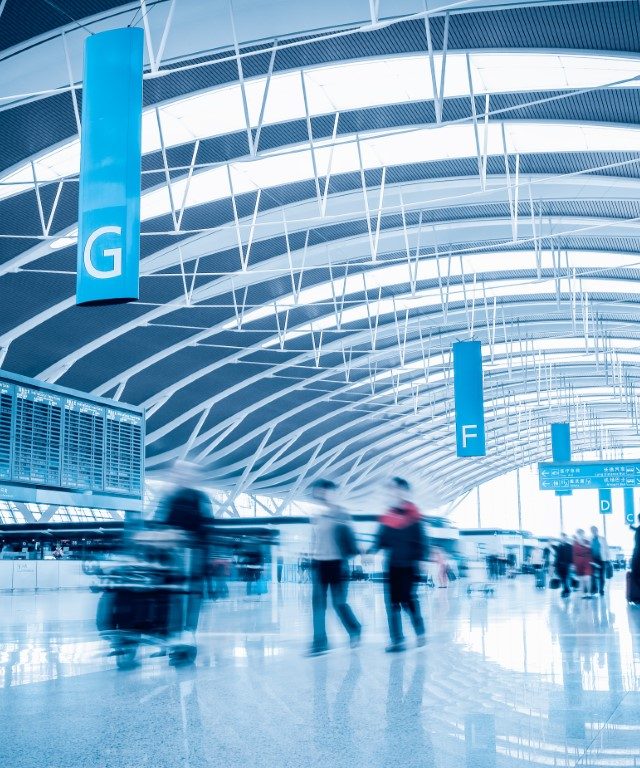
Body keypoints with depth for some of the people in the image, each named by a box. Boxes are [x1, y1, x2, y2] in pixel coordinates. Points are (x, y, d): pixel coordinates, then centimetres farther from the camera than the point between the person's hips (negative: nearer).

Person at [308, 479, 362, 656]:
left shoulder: (340, 515, -7)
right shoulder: (316, 516, 8)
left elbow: (348, 539, -9)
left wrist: (346, 559, -14)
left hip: (336, 563, -5)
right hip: (318, 564, 5)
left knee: (339, 603, -1)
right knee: (318, 603, 0)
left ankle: (354, 629, 26)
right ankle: (319, 643, 3)